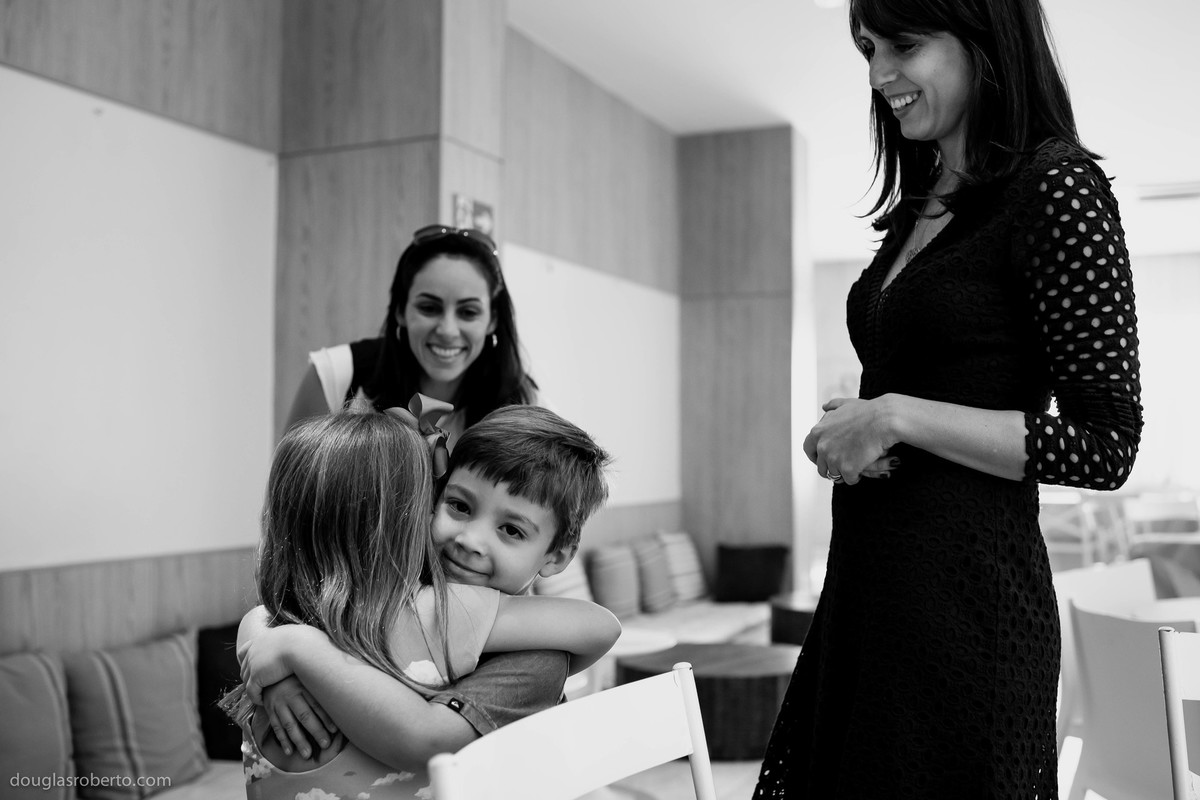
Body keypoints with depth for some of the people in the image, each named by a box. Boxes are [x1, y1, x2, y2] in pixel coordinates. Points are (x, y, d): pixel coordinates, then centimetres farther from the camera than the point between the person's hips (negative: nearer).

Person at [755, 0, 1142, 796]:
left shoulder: (1058, 185, -10)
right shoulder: (918, 206, 13)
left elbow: (1104, 445, -14)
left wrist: (895, 417, -16)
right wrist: (850, 428, 3)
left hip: (967, 590, -7)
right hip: (867, 580, 7)